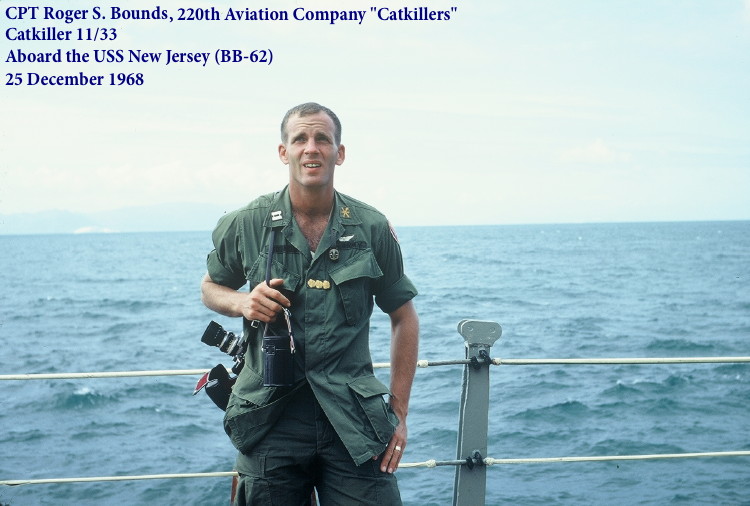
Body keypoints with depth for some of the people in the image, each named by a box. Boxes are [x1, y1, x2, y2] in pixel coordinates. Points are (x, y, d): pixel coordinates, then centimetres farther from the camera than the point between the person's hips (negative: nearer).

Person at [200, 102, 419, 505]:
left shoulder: (373, 229, 1)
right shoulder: (245, 225, 0)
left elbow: (403, 317, 9)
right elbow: (210, 288, 18)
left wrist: (399, 412, 5)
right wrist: (243, 302, -7)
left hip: (353, 420, 0)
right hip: (271, 421, 1)